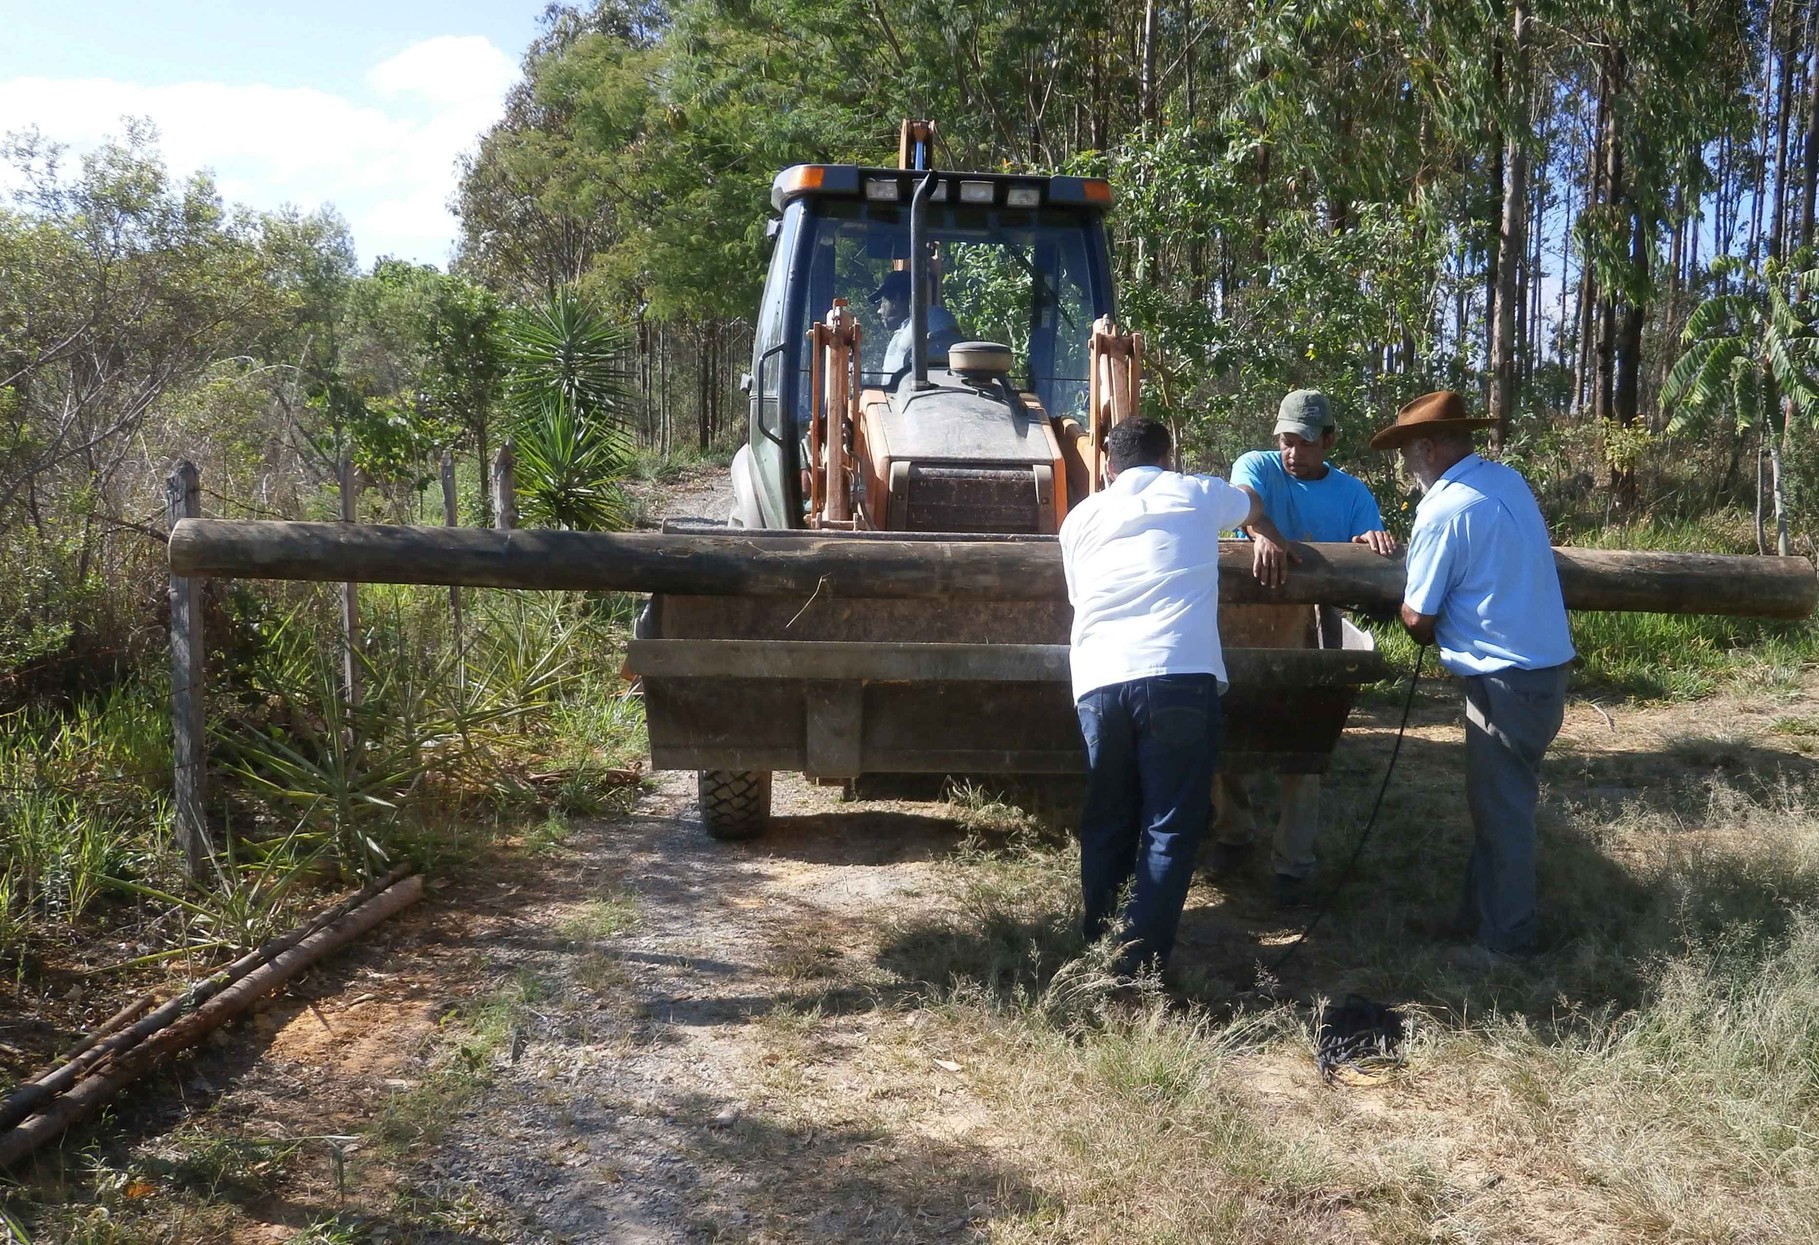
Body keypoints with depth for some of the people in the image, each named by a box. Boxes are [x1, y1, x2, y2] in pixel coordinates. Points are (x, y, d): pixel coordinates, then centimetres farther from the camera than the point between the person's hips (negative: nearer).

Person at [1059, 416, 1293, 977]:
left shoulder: (1082, 517, 20)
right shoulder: (1198, 494, 17)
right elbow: (1253, 507, 39)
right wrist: (1275, 539, 62)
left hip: (1098, 683, 3)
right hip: (1179, 678, -3)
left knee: (1107, 824, 16)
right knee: (1171, 829, 4)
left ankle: (1097, 947, 23)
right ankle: (1141, 959, 0)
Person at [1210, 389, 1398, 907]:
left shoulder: (1352, 492, 8)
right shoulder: (1257, 466, 1)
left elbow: (1375, 558, -2)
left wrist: (1373, 540, -27)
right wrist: (1261, 533, -45)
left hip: (1311, 624, 1)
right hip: (1246, 614, -1)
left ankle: (1293, 863, 9)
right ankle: (1233, 831, 23)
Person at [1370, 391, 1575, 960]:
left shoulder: (1443, 511, -17)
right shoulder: (1508, 480, 7)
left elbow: (1419, 621, -11)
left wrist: (1405, 606, 10)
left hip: (1505, 678, -9)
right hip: (1546, 663, 9)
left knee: (1501, 810, 3)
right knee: (1497, 800, 17)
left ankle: (1505, 940, 13)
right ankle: (1478, 916, 28)